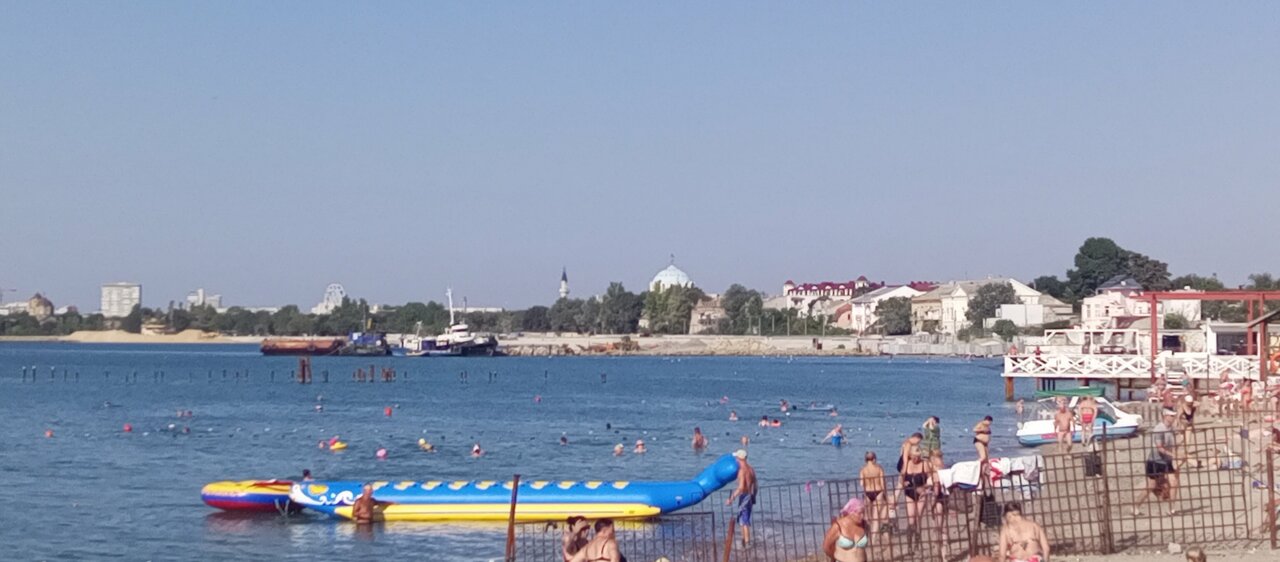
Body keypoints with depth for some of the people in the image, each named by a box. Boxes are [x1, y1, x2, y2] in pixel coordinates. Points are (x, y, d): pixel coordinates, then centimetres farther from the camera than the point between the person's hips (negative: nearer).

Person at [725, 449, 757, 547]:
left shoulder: (742, 470, -18)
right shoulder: (751, 469, 8)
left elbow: (741, 487, -25)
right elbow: (754, 486, 14)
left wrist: (731, 498, -26)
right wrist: (753, 497, 26)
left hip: (744, 497, -9)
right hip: (750, 496, 9)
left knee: (744, 521, -2)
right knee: (745, 521, 20)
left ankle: (746, 542, -2)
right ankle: (745, 540, 28)